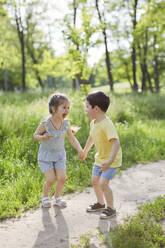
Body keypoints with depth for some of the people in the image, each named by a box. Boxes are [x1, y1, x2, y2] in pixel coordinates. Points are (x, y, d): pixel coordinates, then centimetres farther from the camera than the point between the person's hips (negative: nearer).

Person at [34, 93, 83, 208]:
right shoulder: (45, 123, -20)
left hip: (60, 155, 4)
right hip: (46, 155, -3)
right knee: (51, 180, -7)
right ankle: (45, 197, 24)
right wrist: (42, 137, -30)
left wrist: (80, 149, -19)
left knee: (62, 178, -4)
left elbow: (72, 139, -4)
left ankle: (57, 197, 24)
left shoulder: (65, 124, -9)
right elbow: (35, 135, -8)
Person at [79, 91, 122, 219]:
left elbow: (116, 143, -39)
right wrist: (85, 152, 30)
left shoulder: (107, 124, -30)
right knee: (95, 181, 15)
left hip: (112, 159, -9)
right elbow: (91, 137, 17)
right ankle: (100, 203, 37)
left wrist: (110, 161, -48)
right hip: (100, 157, 9)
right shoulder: (93, 123, -2)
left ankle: (111, 208, 7)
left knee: (103, 183, -13)